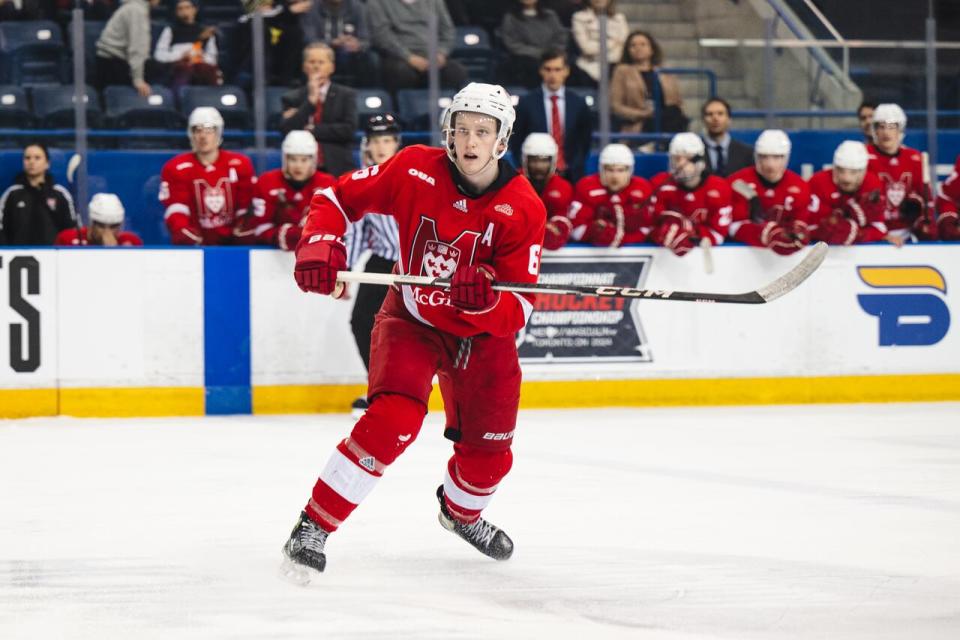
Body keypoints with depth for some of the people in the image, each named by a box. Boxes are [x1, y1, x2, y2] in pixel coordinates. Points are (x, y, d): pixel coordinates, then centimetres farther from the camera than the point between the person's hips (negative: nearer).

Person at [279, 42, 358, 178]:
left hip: (336, 171, 0)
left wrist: (312, 130, -3)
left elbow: (348, 128, -2)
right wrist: (311, 100, -7)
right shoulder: (292, 98, 11)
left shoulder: (346, 95, 10)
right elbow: (286, 131, -3)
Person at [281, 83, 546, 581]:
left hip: (481, 333, 2)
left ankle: (461, 511, 46)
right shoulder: (416, 170, -18)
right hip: (410, 317, -2)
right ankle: (313, 527, -17)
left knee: (488, 451, 9)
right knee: (394, 419, -26)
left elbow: (517, 312, -22)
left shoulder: (523, 209, -20)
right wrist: (319, 244, -24)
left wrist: (484, 297, -43)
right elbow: (338, 197, -6)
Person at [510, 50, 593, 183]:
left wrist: (576, 169, 2)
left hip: (570, 176, 1)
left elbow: (585, 141, 12)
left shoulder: (578, 103, 7)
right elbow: (516, 143, 4)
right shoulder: (526, 103, 2)